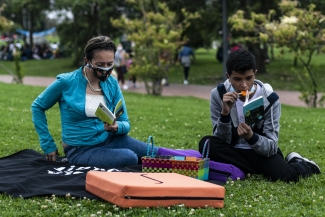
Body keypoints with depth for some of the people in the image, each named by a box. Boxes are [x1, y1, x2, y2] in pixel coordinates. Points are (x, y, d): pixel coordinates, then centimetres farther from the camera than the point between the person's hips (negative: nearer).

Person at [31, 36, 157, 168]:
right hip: (81, 149, -4)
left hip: (110, 139, 5)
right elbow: (37, 107, 3)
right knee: (129, 158, -31)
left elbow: (125, 124, 6)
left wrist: (117, 127, -20)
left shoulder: (112, 84, 2)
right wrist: (48, 145, 1)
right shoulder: (66, 83, -10)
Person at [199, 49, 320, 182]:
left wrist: (251, 137, -39)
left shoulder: (269, 98, -15)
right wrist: (225, 113, -30)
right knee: (207, 143, -29)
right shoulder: (218, 95, -13)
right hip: (233, 151, 1)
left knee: (283, 175, -31)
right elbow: (222, 141, -13)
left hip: (262, 151, -1)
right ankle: (261, 171, -14)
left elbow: (271, 146, -17)